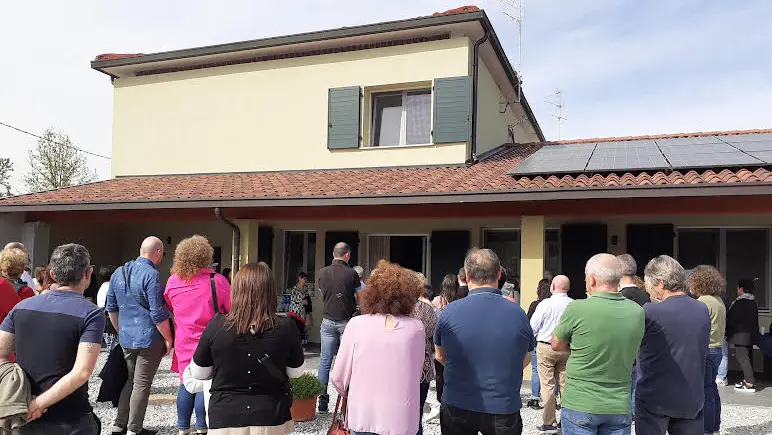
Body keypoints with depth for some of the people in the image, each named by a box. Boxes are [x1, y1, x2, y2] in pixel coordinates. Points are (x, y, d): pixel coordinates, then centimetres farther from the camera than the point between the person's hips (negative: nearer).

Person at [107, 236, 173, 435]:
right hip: (149, 338, -7)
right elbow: (158, 313, -18)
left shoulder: (119, 272, 8)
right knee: (141, 385, 3)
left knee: (130, 380, 20)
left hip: (126, 338, 7)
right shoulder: (151, 275, -17)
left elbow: (111, 307, 15)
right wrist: (168, 339, -9)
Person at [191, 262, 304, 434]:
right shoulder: (286, 328, -15)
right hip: (272, 419, 1)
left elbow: (198, 373, -2)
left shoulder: (217, 325, -16)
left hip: (225, 420, 0)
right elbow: (296, 372, 0)